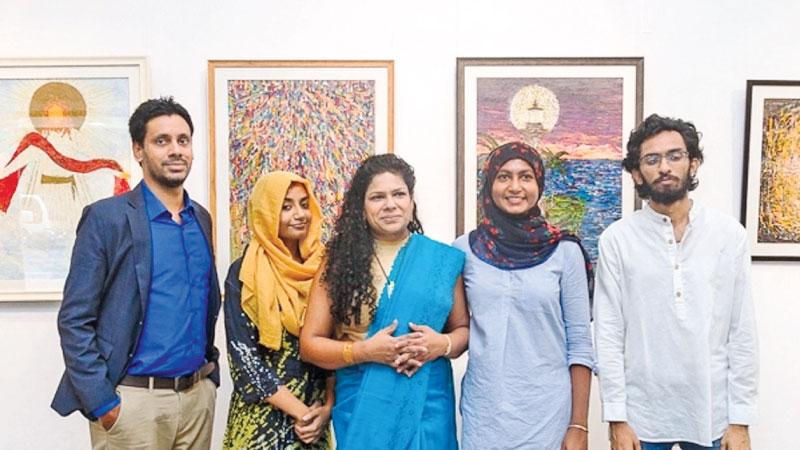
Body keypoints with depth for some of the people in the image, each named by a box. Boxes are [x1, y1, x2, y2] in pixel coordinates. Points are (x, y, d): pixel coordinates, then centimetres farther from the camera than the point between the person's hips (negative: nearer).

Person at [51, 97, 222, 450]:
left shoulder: (202, 219, 8)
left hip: (199, 393, 5)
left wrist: (211, 370, 9)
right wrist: (101, 402, -13)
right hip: (133, 398, -5)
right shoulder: (106, 218, -9)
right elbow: (74, 319, -10)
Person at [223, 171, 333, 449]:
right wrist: (300, 411, -13)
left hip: (316, 417, 3)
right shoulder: (244, 274, -9)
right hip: (264, 418, -3)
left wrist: (327, 406, -6)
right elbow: (243, 355, -12)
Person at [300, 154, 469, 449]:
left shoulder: (443, 260, 1)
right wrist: (365, 351, -15)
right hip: (362, 408, -1)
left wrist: (443, 344, -11)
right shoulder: (340, 263, -2)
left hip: (427, 407, 1)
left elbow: (464, 329, 10)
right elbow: (309, 344, 0)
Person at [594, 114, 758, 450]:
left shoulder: (730, 234, -1)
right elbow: (608, 334, -6)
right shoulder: (617, 239, -7)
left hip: (712, 414, 2)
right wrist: (616, 417, -7)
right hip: (641, 416, -1)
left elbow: (743, 333, 0)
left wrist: (740, 420, -1)